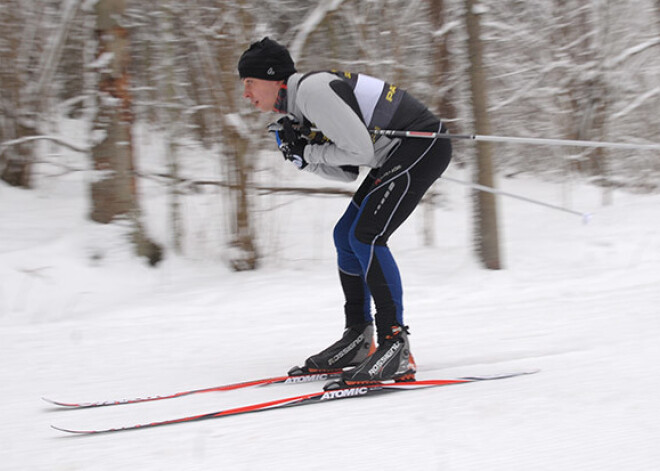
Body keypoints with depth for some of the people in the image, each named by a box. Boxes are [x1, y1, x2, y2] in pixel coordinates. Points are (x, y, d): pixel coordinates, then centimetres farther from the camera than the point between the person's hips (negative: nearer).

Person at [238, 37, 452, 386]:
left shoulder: (313, 90, -19)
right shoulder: (298, 105, 11)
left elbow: (360, 150, -22)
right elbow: (348, 171, 12)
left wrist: (308, 150, -10)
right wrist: (302, 156, -2)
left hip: (423, 146, -11)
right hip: (397, 156, 11)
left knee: (365, 236, -18)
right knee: (346, 236, 12)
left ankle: (395, 349, -19)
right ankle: (358, 340, 18)